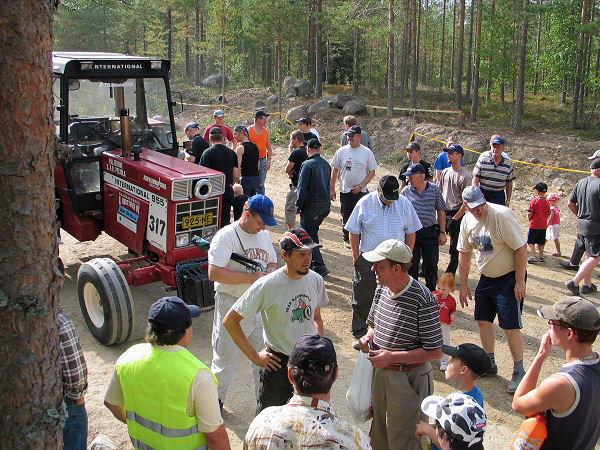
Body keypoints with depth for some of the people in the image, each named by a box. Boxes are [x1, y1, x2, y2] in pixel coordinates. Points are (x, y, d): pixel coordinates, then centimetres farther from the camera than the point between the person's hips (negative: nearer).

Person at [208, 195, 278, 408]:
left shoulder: (264, 235, 10)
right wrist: (250, 277, -23)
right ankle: (215, 398, 27)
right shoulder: (226, 236, -14)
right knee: (225, 356, 7)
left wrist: (269, 270, -2)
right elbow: (214, 273, -22)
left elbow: (272, 261, 23)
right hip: (232, 305, -6)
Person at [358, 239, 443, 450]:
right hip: (379, 372, 7)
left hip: (408, 379, -7)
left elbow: (435, 352, -20)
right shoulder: (381, 289, 1)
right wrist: (368, 337, -4)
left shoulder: (422, 300, -22)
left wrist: (392, 357, -23)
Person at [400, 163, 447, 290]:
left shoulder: (434, 189, -1)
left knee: (431, 263, 8)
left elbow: (441, 211, 4)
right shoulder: (406, 191, 0)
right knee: (412, 263, 6)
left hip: (430, 232, 0)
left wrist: (442, 232, 1)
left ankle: (431, 292, 25)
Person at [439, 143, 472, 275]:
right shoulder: (445, 172, 8)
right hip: (443, 213, 6)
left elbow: (466, 202, -14)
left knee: (454, 249, 3)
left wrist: (455, 219, -15)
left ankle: (450, 275, 13)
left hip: (456, 214, -6)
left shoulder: (465, 176, -13)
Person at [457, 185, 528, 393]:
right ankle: (489, 364, 29)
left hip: (509, 277, -7)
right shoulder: (467, 220, 0)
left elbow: (521, 248, -20)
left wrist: (519, 282, -19)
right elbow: (464, 253, 9)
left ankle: (519, 370, 13)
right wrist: (463, 286, 10)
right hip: (486, 277, 7)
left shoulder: (501, 215, -23)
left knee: (510, 326, -6)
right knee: (483, 320, 10)